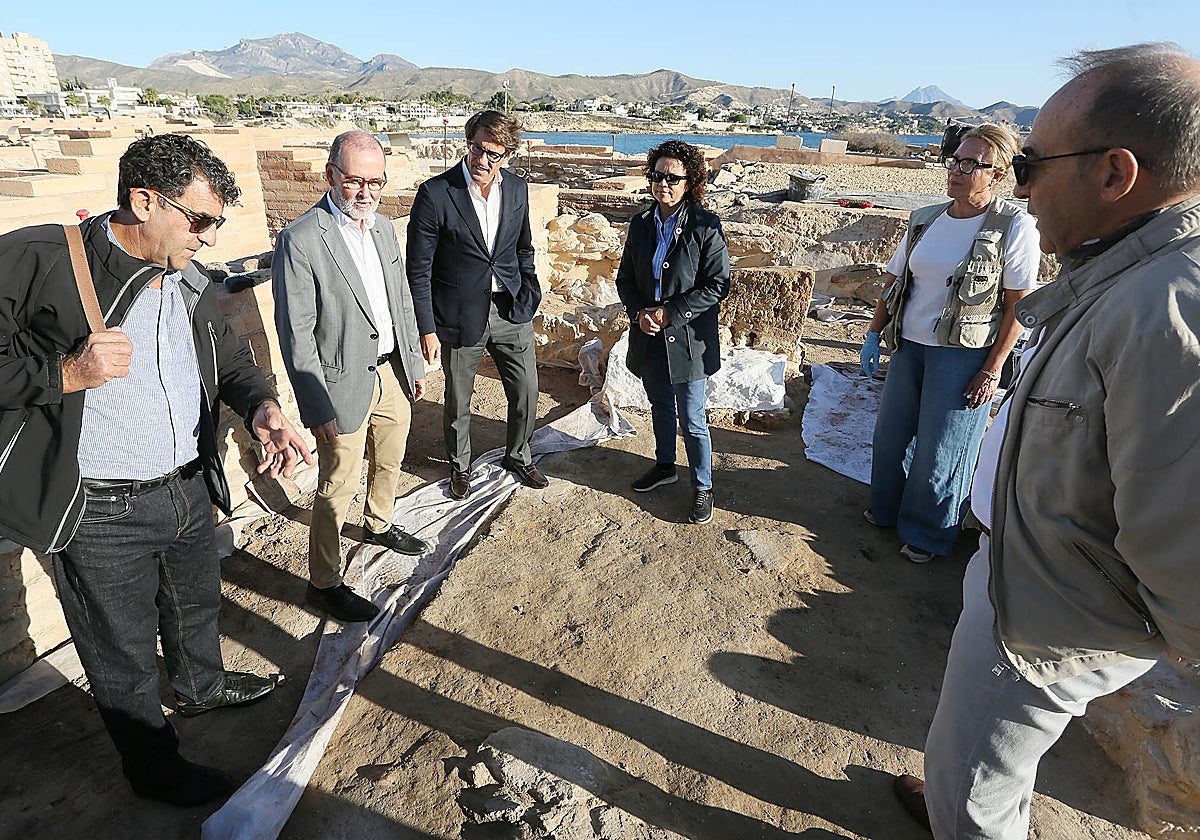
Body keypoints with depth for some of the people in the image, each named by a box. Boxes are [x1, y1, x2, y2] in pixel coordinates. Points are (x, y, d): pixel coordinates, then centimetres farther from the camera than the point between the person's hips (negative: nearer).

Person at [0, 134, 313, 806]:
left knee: (197, 606, 31)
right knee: (125, 656, 15)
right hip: (100, 517, -6)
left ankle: (203, 686, 60)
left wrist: (263, 408, -11)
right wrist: (66, 373, -29)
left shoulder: (190, 280, 3)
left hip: (190, 493, 7)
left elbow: (230, 359, 9)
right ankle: (154, 766, 40)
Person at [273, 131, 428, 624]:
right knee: (337, 487, 4)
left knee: (390, 462, 25)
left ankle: (378, 526, 52)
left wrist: (414, 364, 14)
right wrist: (317, 408, -19)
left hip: (392, 371, 7)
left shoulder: (384, 228, 5)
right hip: (345, 381, -7)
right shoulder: (300, 240, -18)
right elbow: (296, 334, -18)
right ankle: (324, 583, 22)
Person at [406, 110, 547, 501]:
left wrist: (530, 295, 8)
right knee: (458, 402, 12)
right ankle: (459, 466, 37)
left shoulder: (517, 188, 1)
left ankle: (518, 457, 37)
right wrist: (427, 330, -12)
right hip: (460, 318, -4)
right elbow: (418, 270, -11)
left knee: (527, 391, 11)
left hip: (511, 312, 4)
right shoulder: (434, 194, -14)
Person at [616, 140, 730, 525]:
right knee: (660, 407, 21)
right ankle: (665, 467, 43)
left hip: (688, 339, -5)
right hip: (649, 336, 5)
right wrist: (639, 313, -10)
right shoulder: (641, 224, 4)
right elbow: (625, 278, 9)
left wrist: (670, 313, -17)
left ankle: (703, 487, 21)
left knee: (692, 420, 3)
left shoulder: (705, 226, -11)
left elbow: (718, 284, -12)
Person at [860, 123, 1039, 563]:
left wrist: (992, 370, -13)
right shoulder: (925, 220, 4)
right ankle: (888, 509, 39)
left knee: (939, 451, 4)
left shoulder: (1014, 226, -11)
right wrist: (873, 334, 7)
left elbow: (1018, 305, -11)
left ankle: (927, 533, 25)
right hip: (908, 345, 6)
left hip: (962, 355, -5)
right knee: (890, 434, 16)